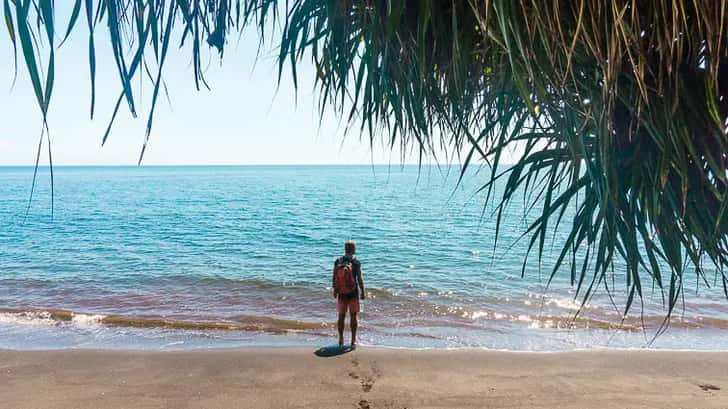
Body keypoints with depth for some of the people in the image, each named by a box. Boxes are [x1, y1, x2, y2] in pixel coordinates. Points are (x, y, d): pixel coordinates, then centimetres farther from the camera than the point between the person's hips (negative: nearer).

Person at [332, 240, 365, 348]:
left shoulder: (338, 261, -2)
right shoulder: (356, 262, -11)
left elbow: (334, 278, 3)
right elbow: (359, 279, -10)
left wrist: (335, 290, 14)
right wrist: (363, 292, -2)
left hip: (341, 293, 3)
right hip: (353, 293, -3)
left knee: (341, 316, 12)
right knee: (353, 316, 7)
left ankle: (341, 339, 19)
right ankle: (353, 340, 10)